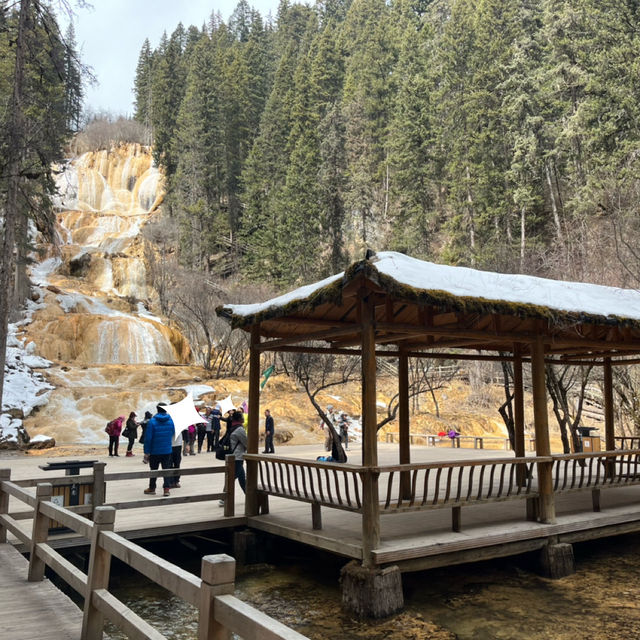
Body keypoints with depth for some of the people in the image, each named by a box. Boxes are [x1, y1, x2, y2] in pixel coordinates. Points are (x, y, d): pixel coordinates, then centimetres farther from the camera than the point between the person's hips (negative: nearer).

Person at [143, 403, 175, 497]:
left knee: (154, 470, 11)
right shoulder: (171, 420, -2)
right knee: (166, 469, 6)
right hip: (167, 450, 2)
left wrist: (146, 452, -7)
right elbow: (173, 433, 8)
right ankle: (166, 489, 0)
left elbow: (148, 438, -11)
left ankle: (152, 488, 23)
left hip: (155, 451, -2)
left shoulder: (152, 421, -12)